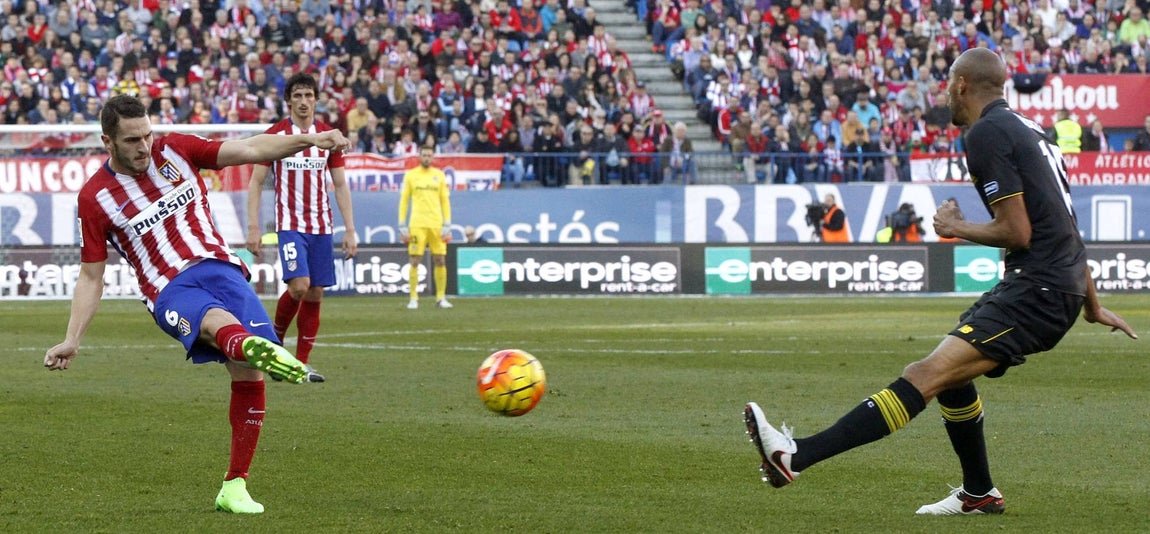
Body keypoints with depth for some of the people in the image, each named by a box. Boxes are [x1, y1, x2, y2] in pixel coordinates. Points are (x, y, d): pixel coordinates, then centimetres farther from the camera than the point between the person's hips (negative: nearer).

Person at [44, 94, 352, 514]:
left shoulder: (175, 149, 9)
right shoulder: (95, 197, 3)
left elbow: (248, 149, 8)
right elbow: (91, 276, 8)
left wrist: (309, 141, -4)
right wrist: (72, 340, -2)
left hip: (219, 268, 4)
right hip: (170, 291, -4)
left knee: (248, 374, -13)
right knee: (217, 321, -39)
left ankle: (234, 487, 1)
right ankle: (256, 348, -77)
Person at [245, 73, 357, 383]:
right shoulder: (275, 135, -2)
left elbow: (340, 184, 11)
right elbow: (256, 182, 1)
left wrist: (350, 229, 5)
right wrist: (253, 227, -8)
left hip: (322, 226, 4)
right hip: (290, 224, -4)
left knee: (315, 293, 1)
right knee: (299, 285, -20)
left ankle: (302, 363, 8)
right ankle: (275, 338, 6)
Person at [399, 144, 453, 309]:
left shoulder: (439, 175, 10)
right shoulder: (410, 175, 5)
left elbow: (445, 201, 10)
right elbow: (404, 200, 6)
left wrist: (447, 226, 2)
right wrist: (402, 226, 0)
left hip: (437, 225, 2)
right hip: (417, 224, -2)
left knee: (440, 261, 0)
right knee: (415, 261, -5)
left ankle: (441, 298, 7)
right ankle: (413, 299, 0)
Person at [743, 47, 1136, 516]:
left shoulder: (987, 134, -9)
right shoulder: (1025, 129, 21)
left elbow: (1017, 232, -16)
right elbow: (1064, 225, 29)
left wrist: (956, 227, 2)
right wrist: (1091, 305, 37)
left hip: (1038, 291, -10)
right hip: (1059, 284, 10)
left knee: (931, 374, -21)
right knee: (950, 373, 22)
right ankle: (978, 494, 32)